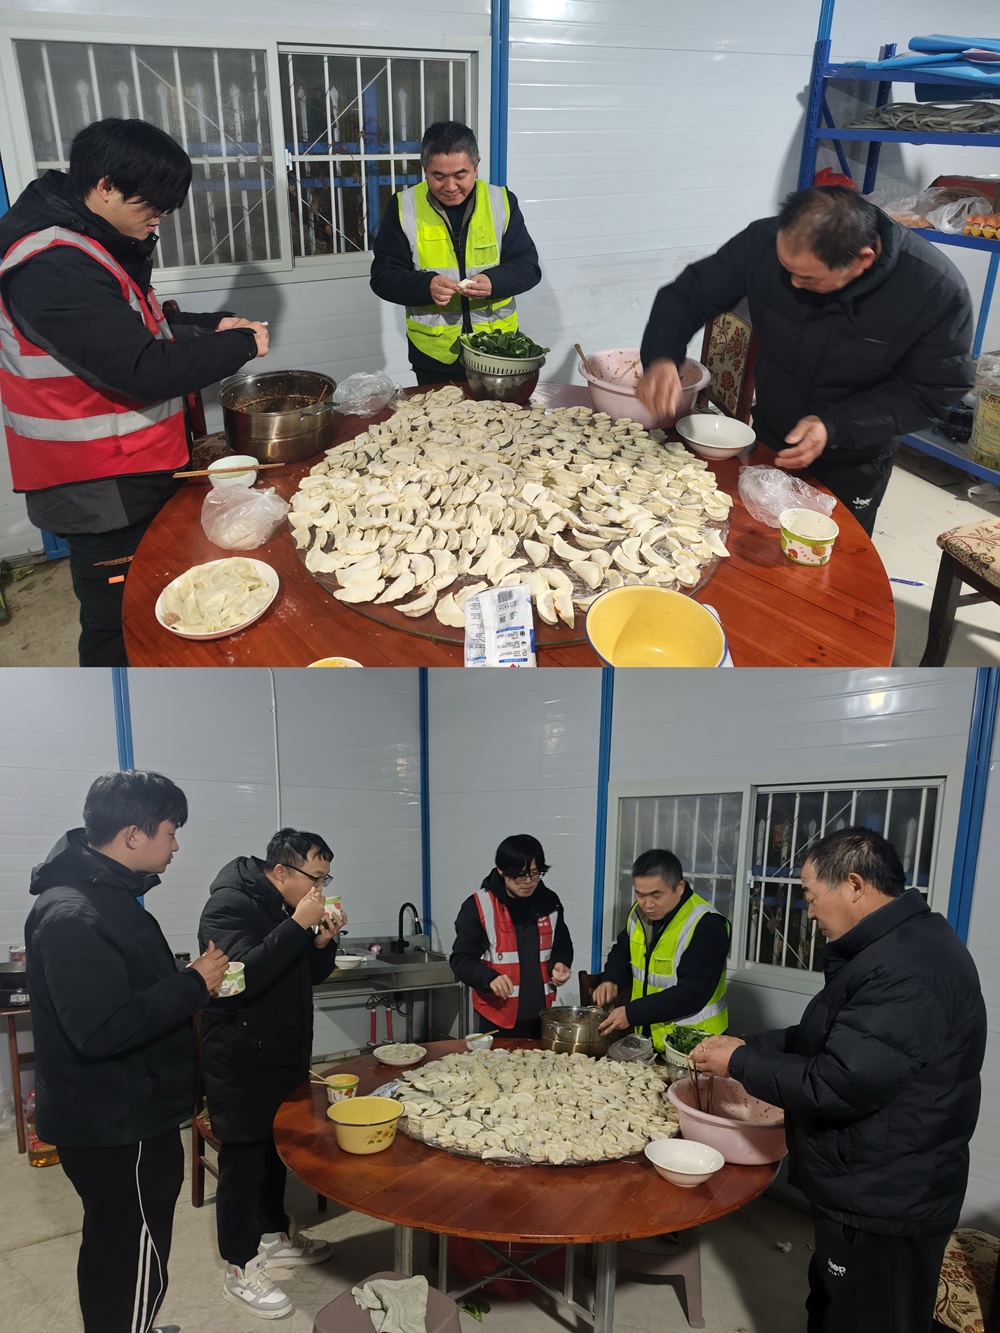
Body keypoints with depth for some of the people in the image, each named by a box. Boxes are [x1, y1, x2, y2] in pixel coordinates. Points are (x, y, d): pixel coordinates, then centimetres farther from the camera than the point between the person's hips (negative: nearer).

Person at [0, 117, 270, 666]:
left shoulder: (97, 244, 10)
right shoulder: (54, 268, -24)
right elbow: (143, 369, -28)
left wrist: (213, 327, 7)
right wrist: (241, 346, -15)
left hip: (133, 473, 10)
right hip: (103, 493, -10)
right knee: (117, 627, 1)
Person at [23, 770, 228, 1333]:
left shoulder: (107, 895, 8)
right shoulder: (72, 916, -25)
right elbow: (101, 1029, -31)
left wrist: (196, 978, 6)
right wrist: (193, 984, -23)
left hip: (127, 1117, 10)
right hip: (117, 1128, -10)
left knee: (112, 1254, 26)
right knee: (136, 1269, 3)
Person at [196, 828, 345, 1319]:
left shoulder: (288, 908, 8)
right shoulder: (229, 905, -20)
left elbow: (313, 975, 15)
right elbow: (245, 976, -34)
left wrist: (324, 939, -5)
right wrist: (298, 926, -32)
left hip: (285, 1058, 9)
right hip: (241, 1064, -9)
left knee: (276, 1150, 21)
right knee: (242, 1162, 3)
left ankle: (274, 1235, 39)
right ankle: (240, 1271, 17)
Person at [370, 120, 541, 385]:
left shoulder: (502, 202, -1)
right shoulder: (403, 207, -4)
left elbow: (528, 267, 0)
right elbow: (383, 276, -4)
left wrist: (494, 282, -21)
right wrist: (426, 286, -23)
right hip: (433, 353, -1)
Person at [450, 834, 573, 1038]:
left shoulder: (549, 903, 2)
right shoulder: (478, 907, -12)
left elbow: (562, 946, 15)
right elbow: (461, 959, -11)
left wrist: (560, 964, -8)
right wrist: (490, 978, -29)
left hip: (540, 1014, 4)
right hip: (497, 1017, -4)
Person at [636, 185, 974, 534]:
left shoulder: (938, 290, -30)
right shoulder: (764, 242, -25)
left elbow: (929, 390, -20)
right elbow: (690, 293, -14)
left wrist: (835, 428, -32)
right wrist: (661, 357, -34)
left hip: (853, 464, -2)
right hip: (768, 440, 3)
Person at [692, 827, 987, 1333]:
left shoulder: (907, 971, -29)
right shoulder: (902, 947, 7)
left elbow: (835, 1085, -30)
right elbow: (827, 1041, 16)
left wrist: (739, 1062, -17)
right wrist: (747, 1045, 6)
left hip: (882, 1208, -10)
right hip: (869, 1193, 10)